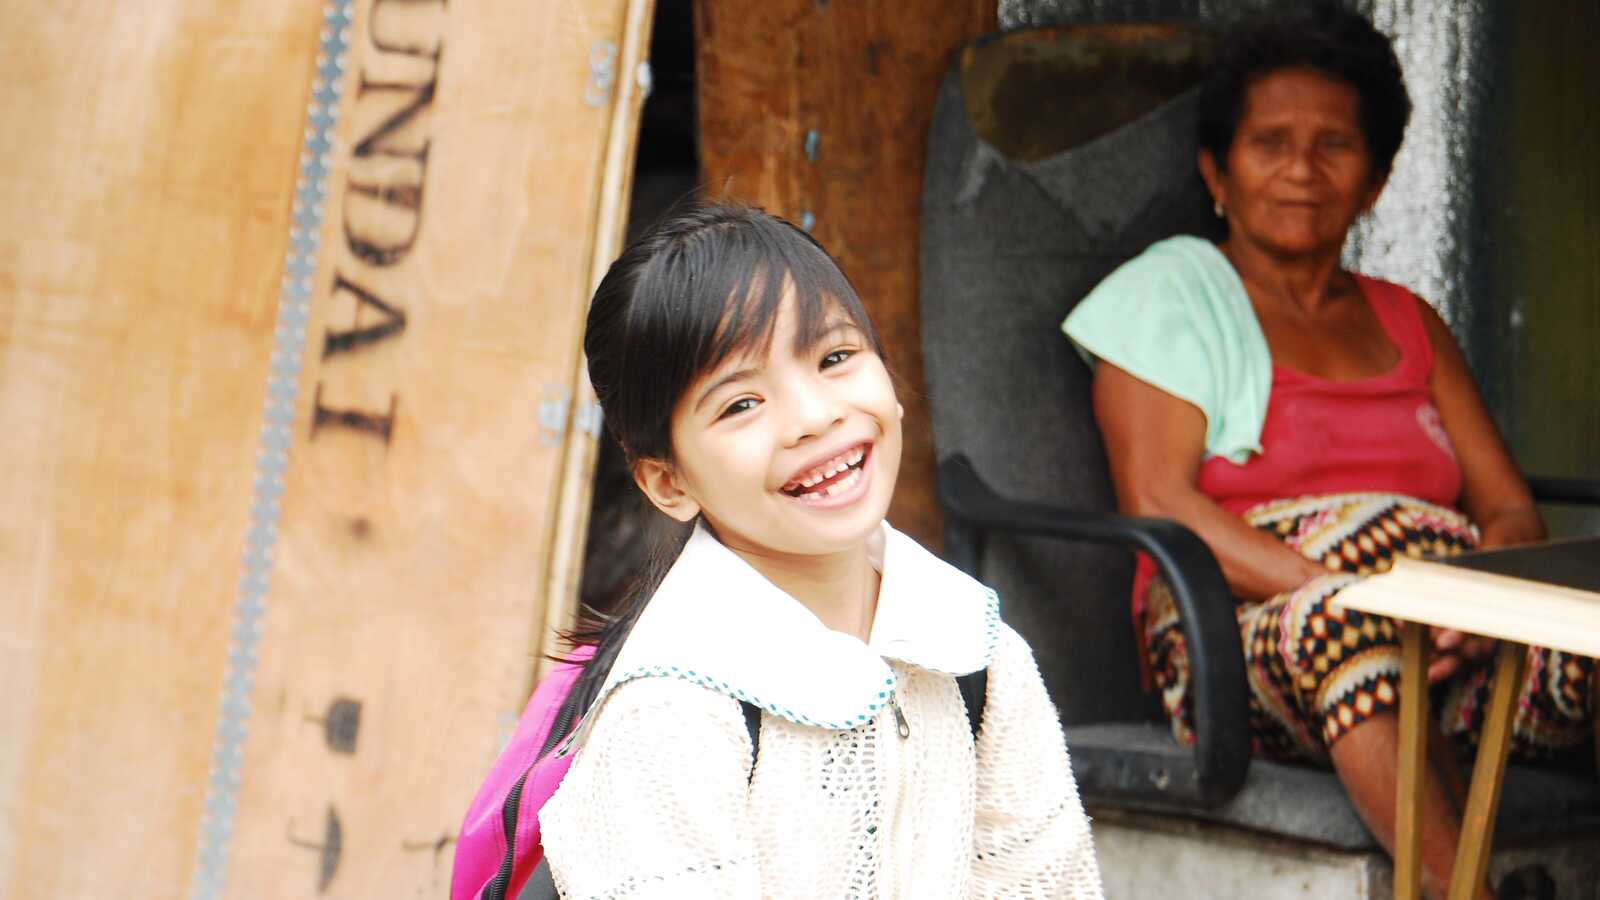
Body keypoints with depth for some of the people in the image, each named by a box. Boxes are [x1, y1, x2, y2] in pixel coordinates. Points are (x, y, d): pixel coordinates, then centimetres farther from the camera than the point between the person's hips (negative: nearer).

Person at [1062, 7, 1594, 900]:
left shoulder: (1410, 324, 25)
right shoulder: (1172, 290, 9)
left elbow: (1511, 508, 14)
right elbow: (1158, 505, -5)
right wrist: (1335, 588, -21)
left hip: (1450, 622, 4)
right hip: (1243, 631, -4)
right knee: (1347, 625, -39)